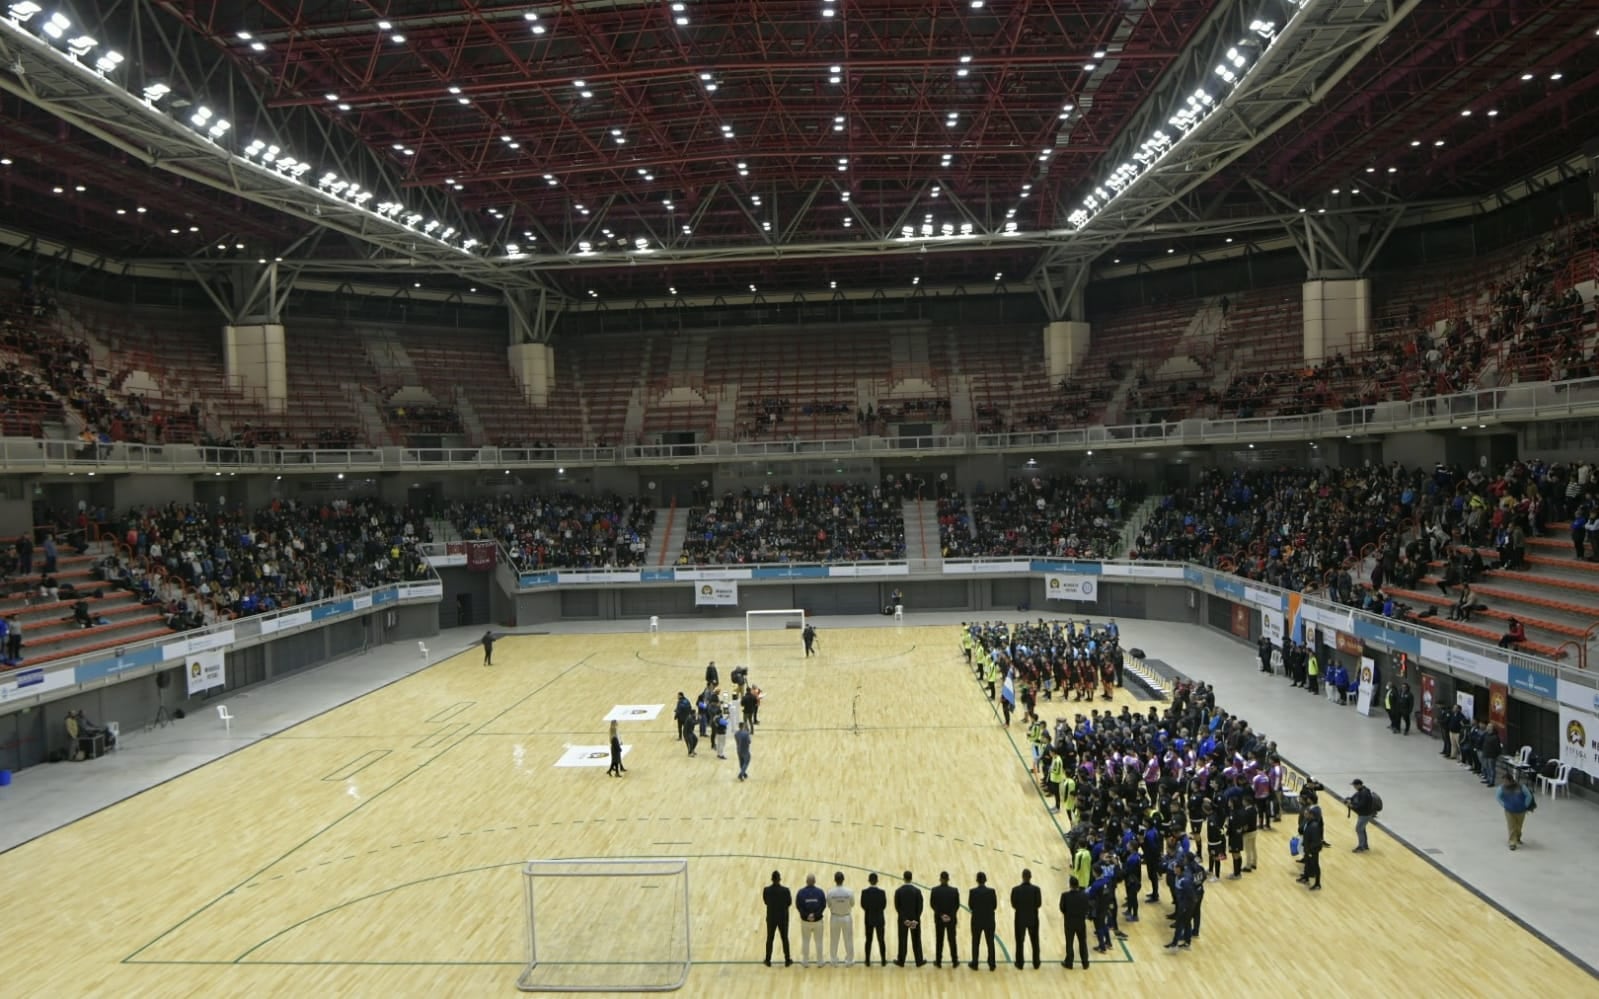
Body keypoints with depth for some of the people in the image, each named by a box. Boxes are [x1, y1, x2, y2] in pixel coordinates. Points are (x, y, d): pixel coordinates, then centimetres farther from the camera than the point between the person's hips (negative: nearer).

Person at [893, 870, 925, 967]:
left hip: (902, 919, 0)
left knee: (902, 940, 11)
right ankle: (919, 961, 19)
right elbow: (920, 906, -11)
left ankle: (901, 961, 19)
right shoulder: (917, 891, -11)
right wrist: (916, 919, -8)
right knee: (916, 940, 12)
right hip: (915, 918, 0)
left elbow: (897, 906, -10)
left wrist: (904, 919, -9)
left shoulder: (898, 891, -10)